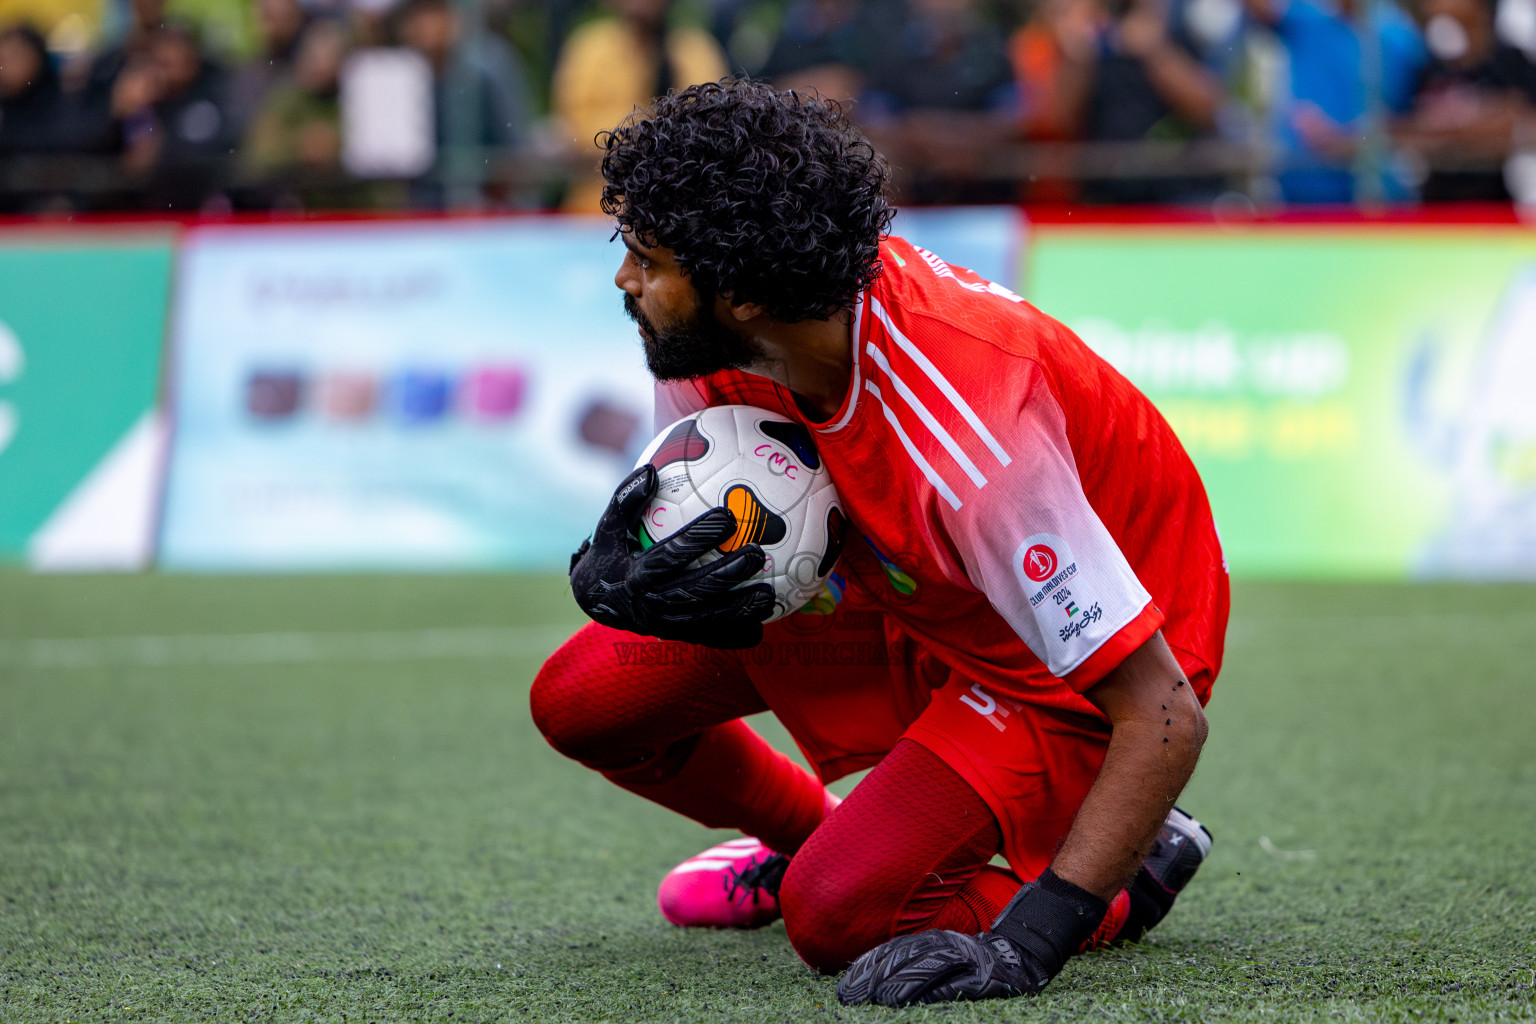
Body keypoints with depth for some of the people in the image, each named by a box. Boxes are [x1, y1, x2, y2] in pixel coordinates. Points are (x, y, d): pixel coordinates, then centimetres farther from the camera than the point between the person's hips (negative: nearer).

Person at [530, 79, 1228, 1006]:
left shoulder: (965, 440, -40)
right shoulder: (731, 346, -19)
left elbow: (1166, 717, -37)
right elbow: (678, 507, -1)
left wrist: (1024, 947, -44)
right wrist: (612, 576, -28)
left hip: (1066, 675, -7)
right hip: (908, 597, 7)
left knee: (835, 917, -24)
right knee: (582, 700, -5)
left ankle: (1130, 880, 3)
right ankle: (810, 835, 25)